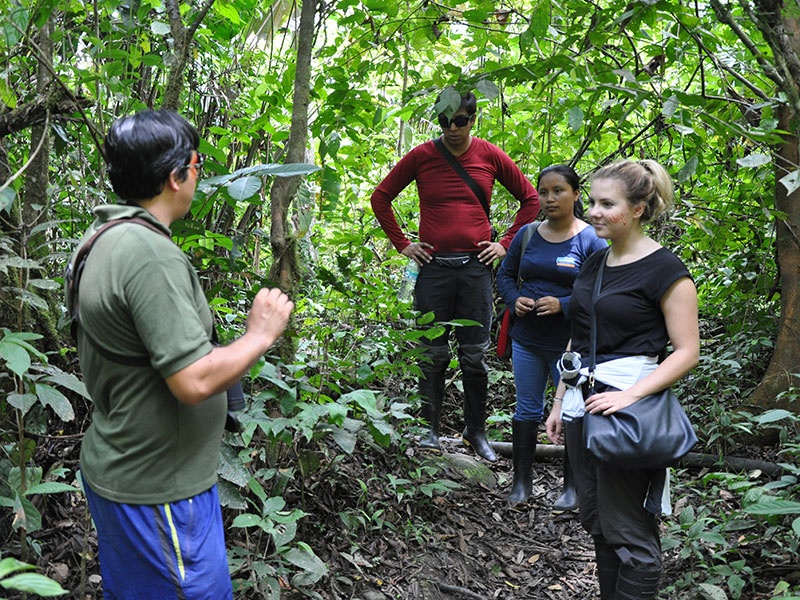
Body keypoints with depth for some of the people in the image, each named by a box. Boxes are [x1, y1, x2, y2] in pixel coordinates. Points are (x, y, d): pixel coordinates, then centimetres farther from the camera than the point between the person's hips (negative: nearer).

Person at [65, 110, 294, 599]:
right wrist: (261, 335, -16)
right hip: (157, 491, -10)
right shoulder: (151, 256, -27)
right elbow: (194, 381, -29)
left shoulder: (105, 239, 6)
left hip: (119, 468, 10)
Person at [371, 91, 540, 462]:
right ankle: (430, 428, 17)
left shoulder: (491, 157, 4)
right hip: (433, 267, 0)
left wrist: (506, 244, 6)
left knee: (475, 355, 5)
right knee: (433, 354, 5)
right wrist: (401, 244, 5)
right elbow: (380, 198, 11)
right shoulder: (421, 156, 2)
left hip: (476, 266, 0)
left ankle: (476, 431, 18)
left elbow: (530, 199, 13)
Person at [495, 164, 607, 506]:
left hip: (569, 345, -4)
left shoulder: (590, 241, -8)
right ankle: (521, 483, 27)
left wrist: (563, 305, -22)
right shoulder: (527, 235, 4)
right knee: (526, 410, 13)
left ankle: (572, 487, 25)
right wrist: (514, 299, -6)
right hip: (526, 341, 4)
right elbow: (505, 274, 14)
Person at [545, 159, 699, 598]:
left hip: (626, 412, -7)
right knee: (596, 522, 16)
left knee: (628, 533, 1)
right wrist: (560, 403, 16)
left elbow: (687, 352, -12)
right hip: (584, 404, 8)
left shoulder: (665, 269, -10)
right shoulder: (594, 263, 11)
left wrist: (631, 395, -23)